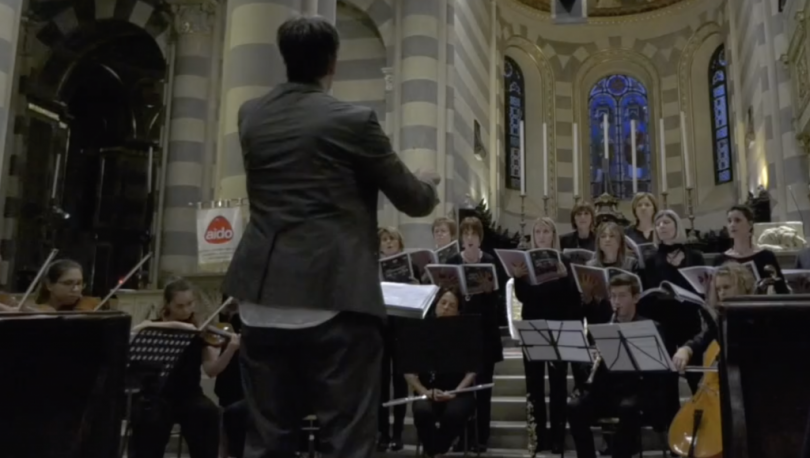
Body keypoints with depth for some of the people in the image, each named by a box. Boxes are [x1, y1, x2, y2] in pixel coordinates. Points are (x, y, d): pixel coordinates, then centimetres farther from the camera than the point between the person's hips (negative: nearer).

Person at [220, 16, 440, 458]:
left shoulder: (251, 116, 9)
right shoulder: (353, 120, -7)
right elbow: (414, 202, 1)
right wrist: (427, 183, 24)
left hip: (265, 298, 6)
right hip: (334, 298, -5)